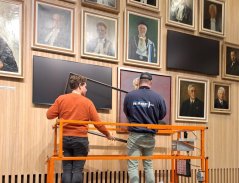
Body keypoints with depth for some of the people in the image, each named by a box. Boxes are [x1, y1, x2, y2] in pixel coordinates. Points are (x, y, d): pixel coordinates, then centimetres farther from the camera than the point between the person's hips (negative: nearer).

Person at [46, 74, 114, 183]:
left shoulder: (61, 99, 1)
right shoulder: (87, 102, -2)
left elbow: (49, 115, 1)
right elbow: (97, 122, 0)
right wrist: (107, 134, 15)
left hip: (65, 138, 2)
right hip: (81, 139, -2)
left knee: (67, 170, 6)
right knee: (77, 170, 2)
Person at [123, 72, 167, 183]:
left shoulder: (129, 96, -8)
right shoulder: (158, 97, -8)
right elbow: (162, 115, 6)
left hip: (134, 135, -2)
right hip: (150, 136, 2)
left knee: (133, 166, 1)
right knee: (148, 165, 16)